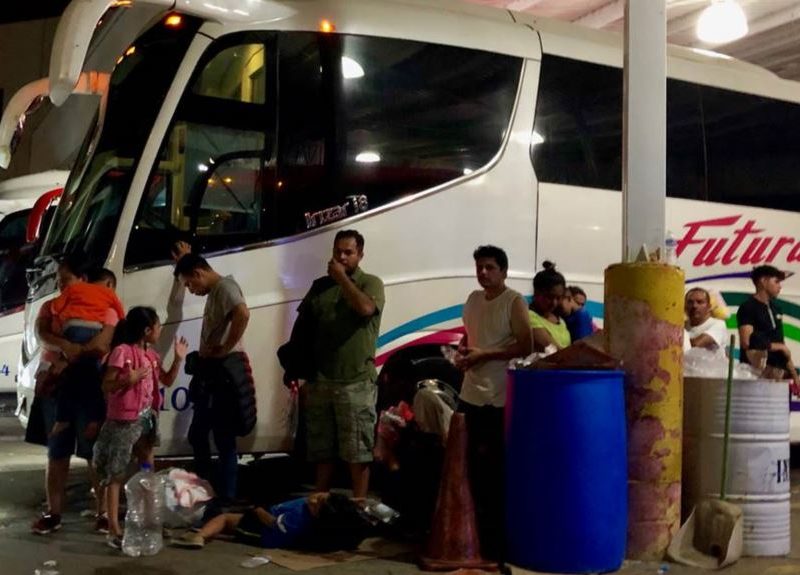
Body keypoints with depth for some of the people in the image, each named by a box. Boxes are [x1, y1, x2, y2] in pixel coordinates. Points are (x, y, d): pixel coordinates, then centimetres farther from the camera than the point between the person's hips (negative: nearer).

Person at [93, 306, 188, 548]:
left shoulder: (151, 355, 10)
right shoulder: (122, 351, -15)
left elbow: (167, 381, 18)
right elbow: (106, 386, -13)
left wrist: (178, 358, 8)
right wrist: (128, 379, -29)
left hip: (146, 418, 9)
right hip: (123, 421, -9)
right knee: (116, 475, -4)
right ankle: (114, 530, -5)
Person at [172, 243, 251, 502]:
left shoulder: (225, 286, -12)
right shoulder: (214, 290, 20)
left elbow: (243, 314, -33)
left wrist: (225, 349, -25)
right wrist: (185, 260, 42)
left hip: (224, 371, -11)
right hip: (211, 372, 11)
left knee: (224, 439, -8)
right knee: (198, 435, 18)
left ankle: (226, 498, -4)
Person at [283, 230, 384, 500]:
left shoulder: (371, 283, 1)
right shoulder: (320, 285, 14)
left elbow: (365, 308, -22)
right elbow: (301, 328, 15)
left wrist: (342, 278, -11)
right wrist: (294, 368, 8)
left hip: (356, 383, -5)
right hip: (319, 381, 5)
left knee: (357, 452, -1)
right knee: (321, 450, 14)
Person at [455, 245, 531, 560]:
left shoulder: (514, 301, -9)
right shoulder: (473, 299, 12)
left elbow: (525, 346, -15)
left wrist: (485, 354, -18)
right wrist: (462, 350, 2)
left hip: (500, 397, -7)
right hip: (471, 393, 7)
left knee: (497, 464, 0)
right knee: (470, 459, 13)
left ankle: (497, 530, 10)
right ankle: (473, 522, 26)